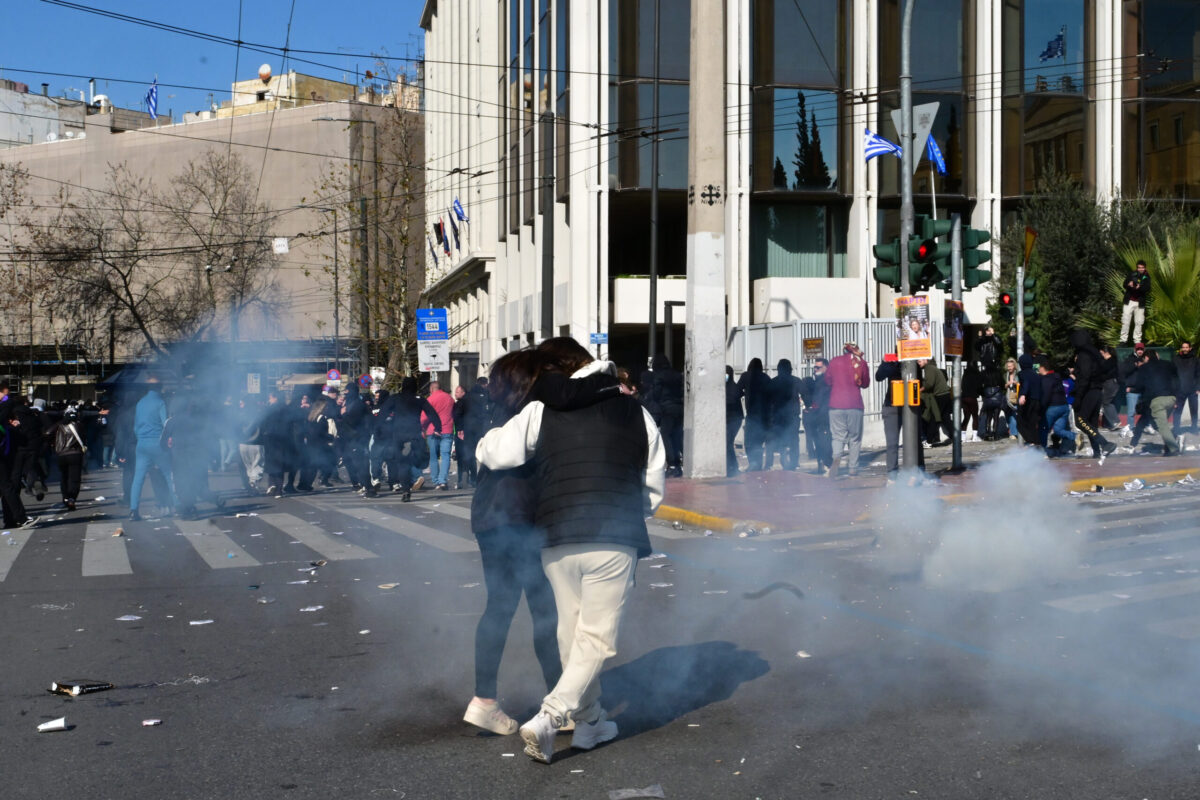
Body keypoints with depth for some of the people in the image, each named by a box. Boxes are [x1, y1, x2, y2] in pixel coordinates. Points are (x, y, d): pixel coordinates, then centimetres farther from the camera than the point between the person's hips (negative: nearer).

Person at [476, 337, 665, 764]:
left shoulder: (541, 412, 4)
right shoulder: (636, 413, 9)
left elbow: (492, 453, -3)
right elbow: (653, 493, 11)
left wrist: (493, 434, 19)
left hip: (557, 540, 2)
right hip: (614, 540, -1)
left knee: (571, 632, 17)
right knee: (597, 637, 2)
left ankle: (590, 722, 26)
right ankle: (548, 718, -13)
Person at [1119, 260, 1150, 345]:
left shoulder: (1146, 277, 4)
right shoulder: (1131, 274, 4)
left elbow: (1147, 289, -8)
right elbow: (1125, 284, -1)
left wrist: (1139, 287, -29)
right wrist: (1129, 284, -25)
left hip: (1140, 303, 0)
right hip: (1129, 301, 0)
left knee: (1139, 322, 0)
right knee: (1125, 320, -3)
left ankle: (1137, 340, 7)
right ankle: (1123, 339, 2)